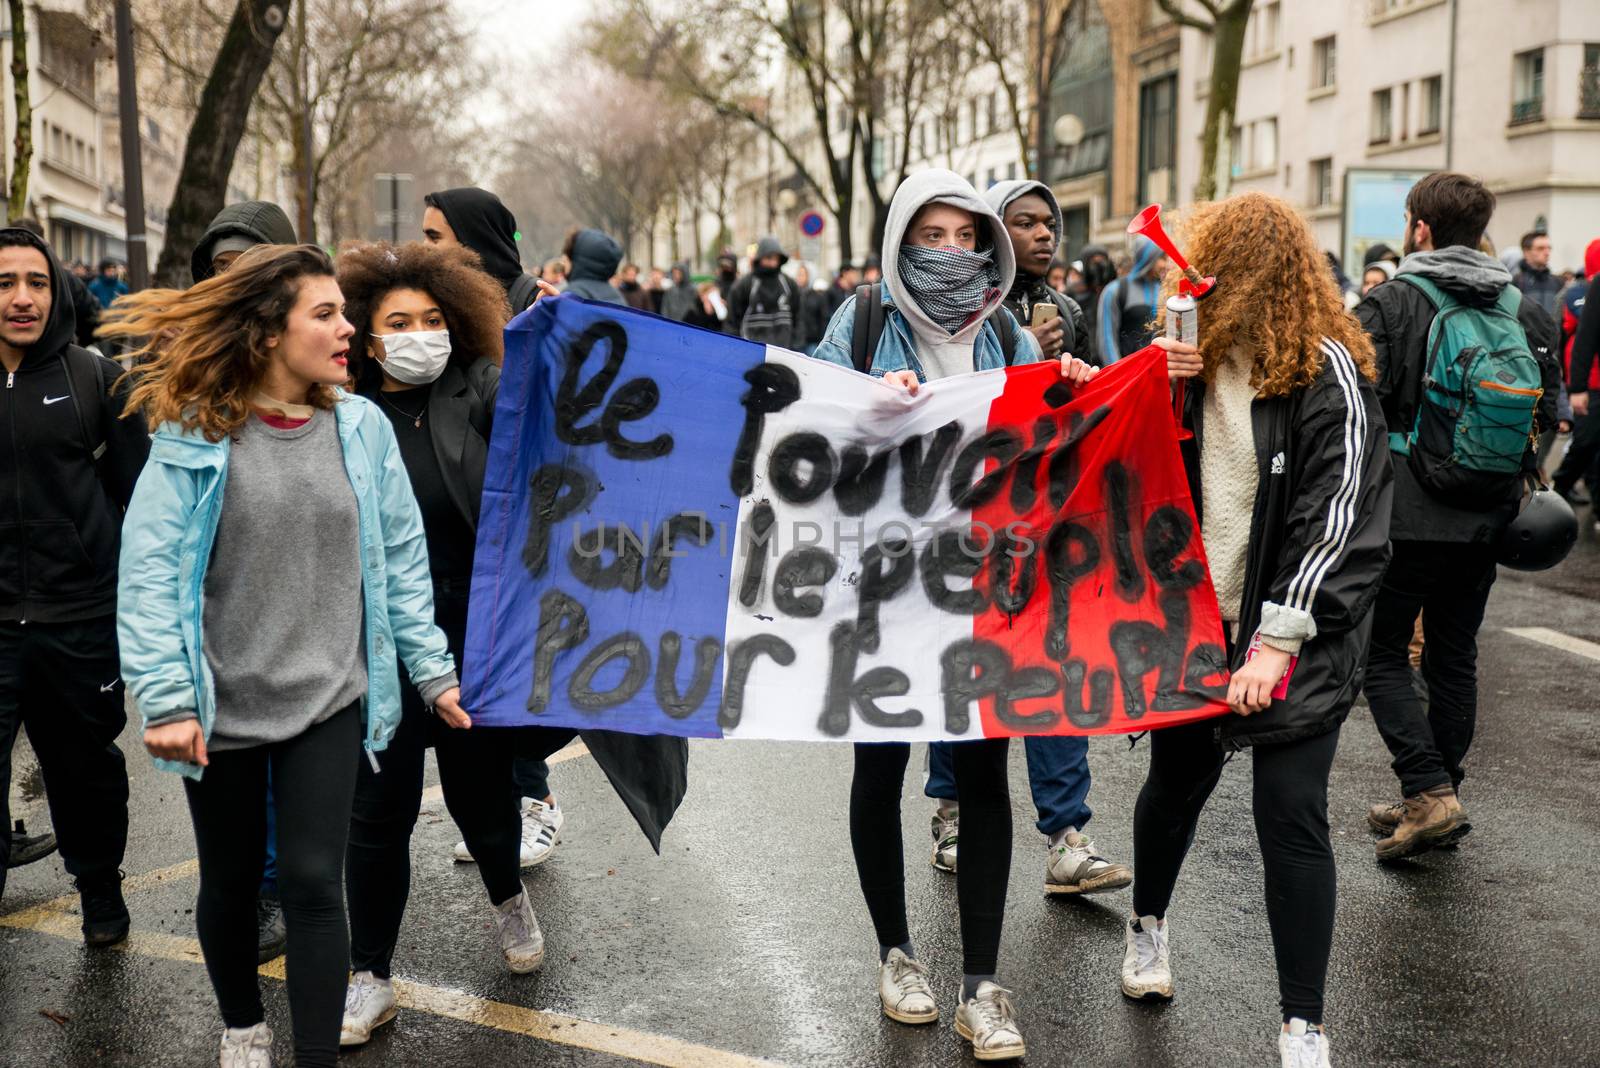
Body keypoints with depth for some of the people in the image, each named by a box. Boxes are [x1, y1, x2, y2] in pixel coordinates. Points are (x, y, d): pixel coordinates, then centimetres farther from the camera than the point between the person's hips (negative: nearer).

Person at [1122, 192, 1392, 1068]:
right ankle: (1148, 923, 45)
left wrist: (1278, 640, -24)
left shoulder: (1327, 373, -12)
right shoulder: (1199, 361, 9)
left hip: (1292, 632, -5)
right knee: (1177, 782, 17)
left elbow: (1339, 519, -18)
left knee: (1289, 814, -6)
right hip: (1194, 616, 6)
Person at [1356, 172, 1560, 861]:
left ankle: (1428, 793, -8)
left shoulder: (1391, 306, -10)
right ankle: (1438, 802, 21)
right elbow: (1548, 411, 8)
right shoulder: (1522, 309, 5)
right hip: (1486, 521, 5)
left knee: (1384, 656, 5)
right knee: (1454, 659, 14)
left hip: (1407, 517, -5)